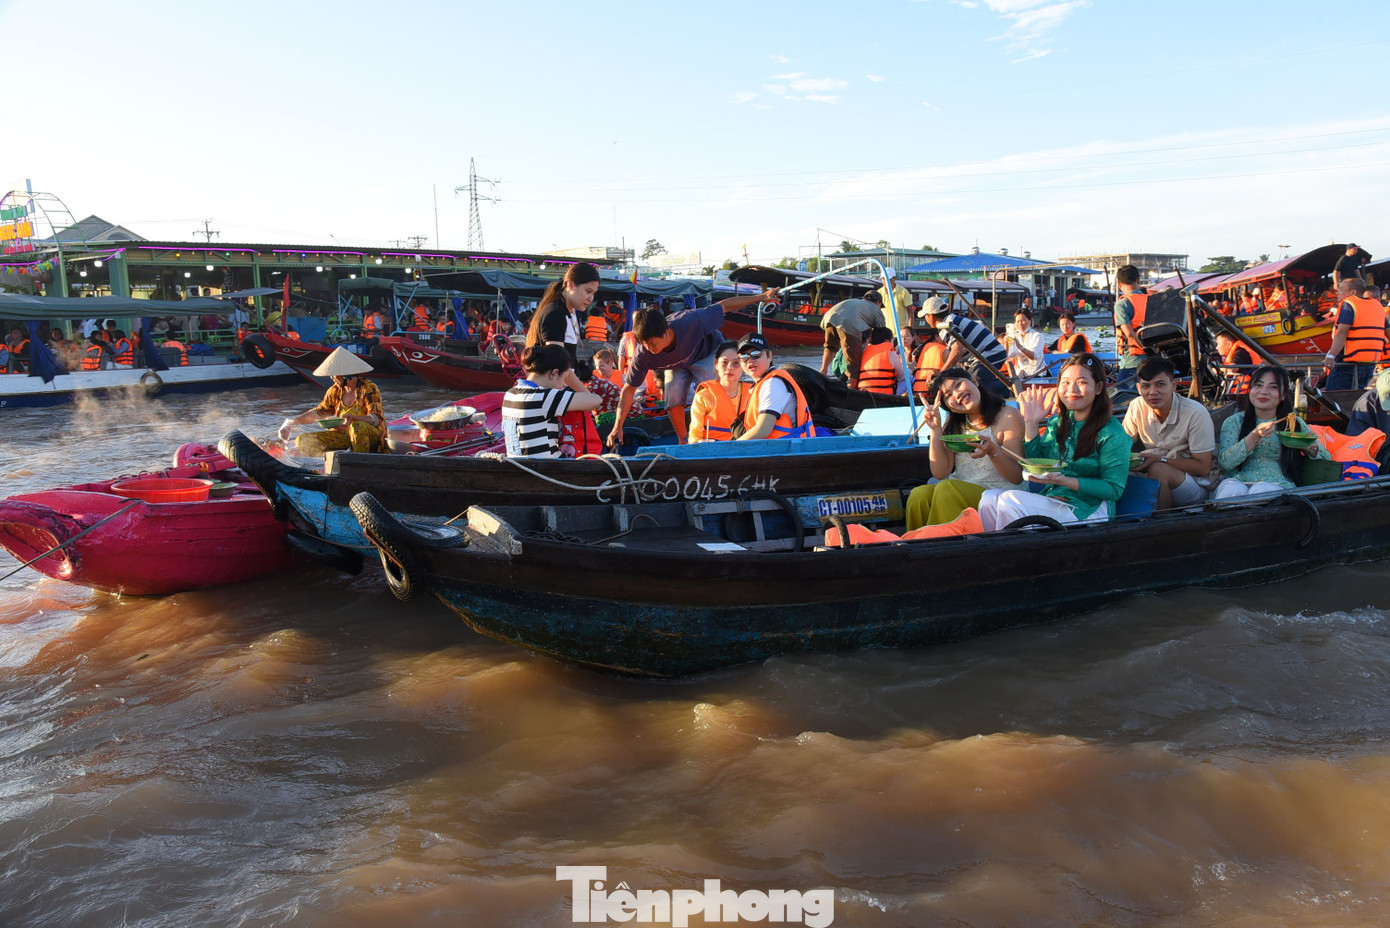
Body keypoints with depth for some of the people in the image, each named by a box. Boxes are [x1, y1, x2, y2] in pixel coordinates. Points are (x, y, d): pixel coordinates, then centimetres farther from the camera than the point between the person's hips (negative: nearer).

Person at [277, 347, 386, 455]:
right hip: (345, 435, 7)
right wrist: (292, 423, 12)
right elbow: (318, 412, 20)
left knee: (358, 426, -42)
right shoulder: (335, 391, 6)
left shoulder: (369, 388, -13)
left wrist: (353, 418, -40)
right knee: (303, 441, -7)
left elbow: (376, 419, -23)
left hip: (372, 435, -6)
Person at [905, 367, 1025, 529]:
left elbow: (1017, 477, -7)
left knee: (946, 489, -32)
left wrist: (993, 451, -26)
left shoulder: (1008, 416, -1)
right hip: (956, 494, 4)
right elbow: (940, 473, 4)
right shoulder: (954, 424, 14)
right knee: (919, 495, -27)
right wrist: (936, 430, -3)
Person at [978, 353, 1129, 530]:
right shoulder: (1057, 422, 10)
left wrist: (1064, 481, -20)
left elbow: (1114, 490, -10)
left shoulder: (1112, 435, -9)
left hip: (1085, 511, -6)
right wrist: (1031, 424, 5)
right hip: (1050, 501, 6)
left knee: (1011, 501, -25)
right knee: (990, 498, -17)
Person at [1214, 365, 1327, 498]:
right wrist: (1254, 437, -14)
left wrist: (1312, 449, -2)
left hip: (1277, 484, 0)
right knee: (1233, 490, -37)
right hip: (1237, 480, 0)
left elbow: (1325, 459, 21)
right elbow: (1225, 462, -3)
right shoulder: (1234, 422, 12)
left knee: (1262, 490, -37)